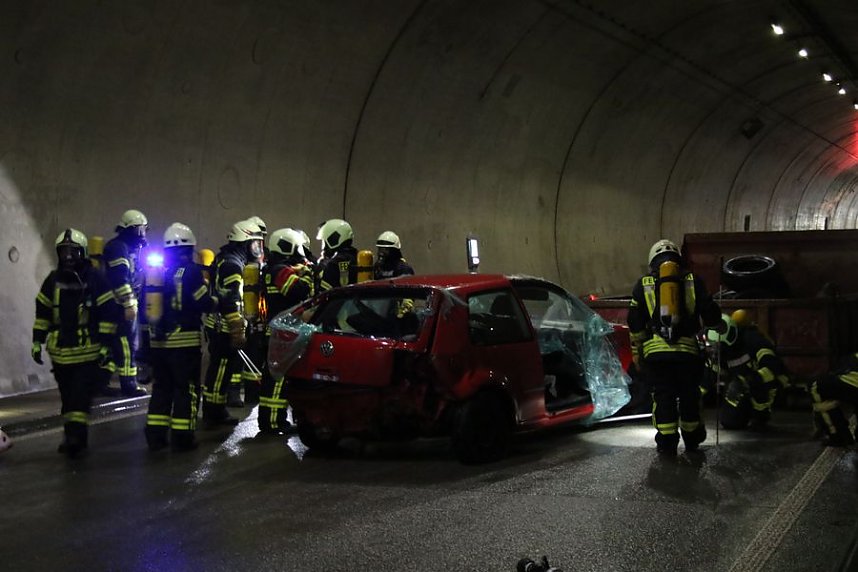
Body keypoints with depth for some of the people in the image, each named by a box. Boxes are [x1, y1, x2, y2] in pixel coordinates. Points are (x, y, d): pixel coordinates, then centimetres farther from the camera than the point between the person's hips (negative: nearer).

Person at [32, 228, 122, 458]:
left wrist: (105, 344, -8)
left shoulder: (95, 279, -6)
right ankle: (72, 436, 21)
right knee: (67, 397, 12)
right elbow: (42, 312, 16)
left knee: (81, 396, -12)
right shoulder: (53, 280, 8)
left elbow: (109, 313, -6)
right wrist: (37, 341, 12)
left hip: (88, 351, -5)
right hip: (60, 351, 5)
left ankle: (76, 436, -13)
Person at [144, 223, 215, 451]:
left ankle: (155, 435, 16)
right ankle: (182, 437, 1)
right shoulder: (190, 271, -10)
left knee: (161, 387, 15)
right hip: (185, 340, -6)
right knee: (186, 389, 1)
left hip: (158, 340, 6)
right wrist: (215, 302, 8)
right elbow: (204, 303, -12)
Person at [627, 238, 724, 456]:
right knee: (689, 395, 16)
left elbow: (635, 324, 10)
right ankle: (691, 438, 29)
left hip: (655, 351, -1)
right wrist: (720, 327, 33)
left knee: (663, 396, 7)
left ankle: (667, 442, 2)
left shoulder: (643, 284, 11)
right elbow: (710, 314, 11)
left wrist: (636, 352, 18)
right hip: (688, 350, 1)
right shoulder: (693, 281, 11)